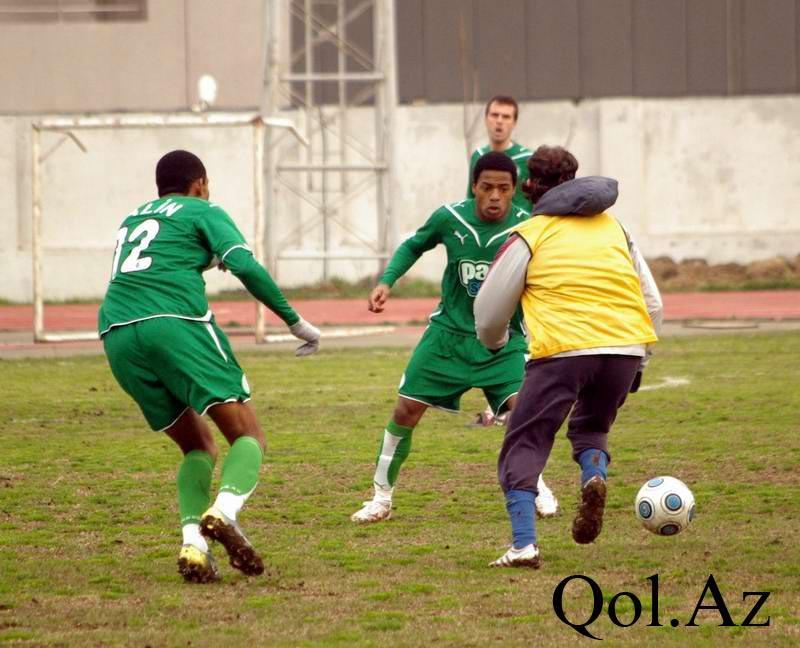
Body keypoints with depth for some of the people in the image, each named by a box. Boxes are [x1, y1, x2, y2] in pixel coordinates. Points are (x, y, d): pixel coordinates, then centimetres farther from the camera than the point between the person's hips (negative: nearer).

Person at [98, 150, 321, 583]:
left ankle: (192, 541, -7)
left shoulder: (131, 219, 32)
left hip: (117, 335, 6)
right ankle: (225, 511, -36)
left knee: (197, 446, 18)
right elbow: (245, 267, -1)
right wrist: (294, 321, 3)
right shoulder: (203, 212, 14)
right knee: (247, 436, -6)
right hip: (176, 323, -6)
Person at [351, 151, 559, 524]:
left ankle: (536, 487, 7)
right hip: (450, 332, 2)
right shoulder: (450, 219, -10)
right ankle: (381, 499, 16)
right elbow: (414, 246, 10)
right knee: (406, 411, -1)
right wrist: (387, 281, -2)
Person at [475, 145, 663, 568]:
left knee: (524, 445, 7)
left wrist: (496, 343, 36)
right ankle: (594, 476, -7)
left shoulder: (528, 237, 8)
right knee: (591, 428, 26)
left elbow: (488, 314, 14)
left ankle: (523, 544, -9)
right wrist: (637, 365, 33)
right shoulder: (614, 228, 21)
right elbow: (652, 303, 23)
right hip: (626, 344, 4)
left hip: (563, 349, -4)